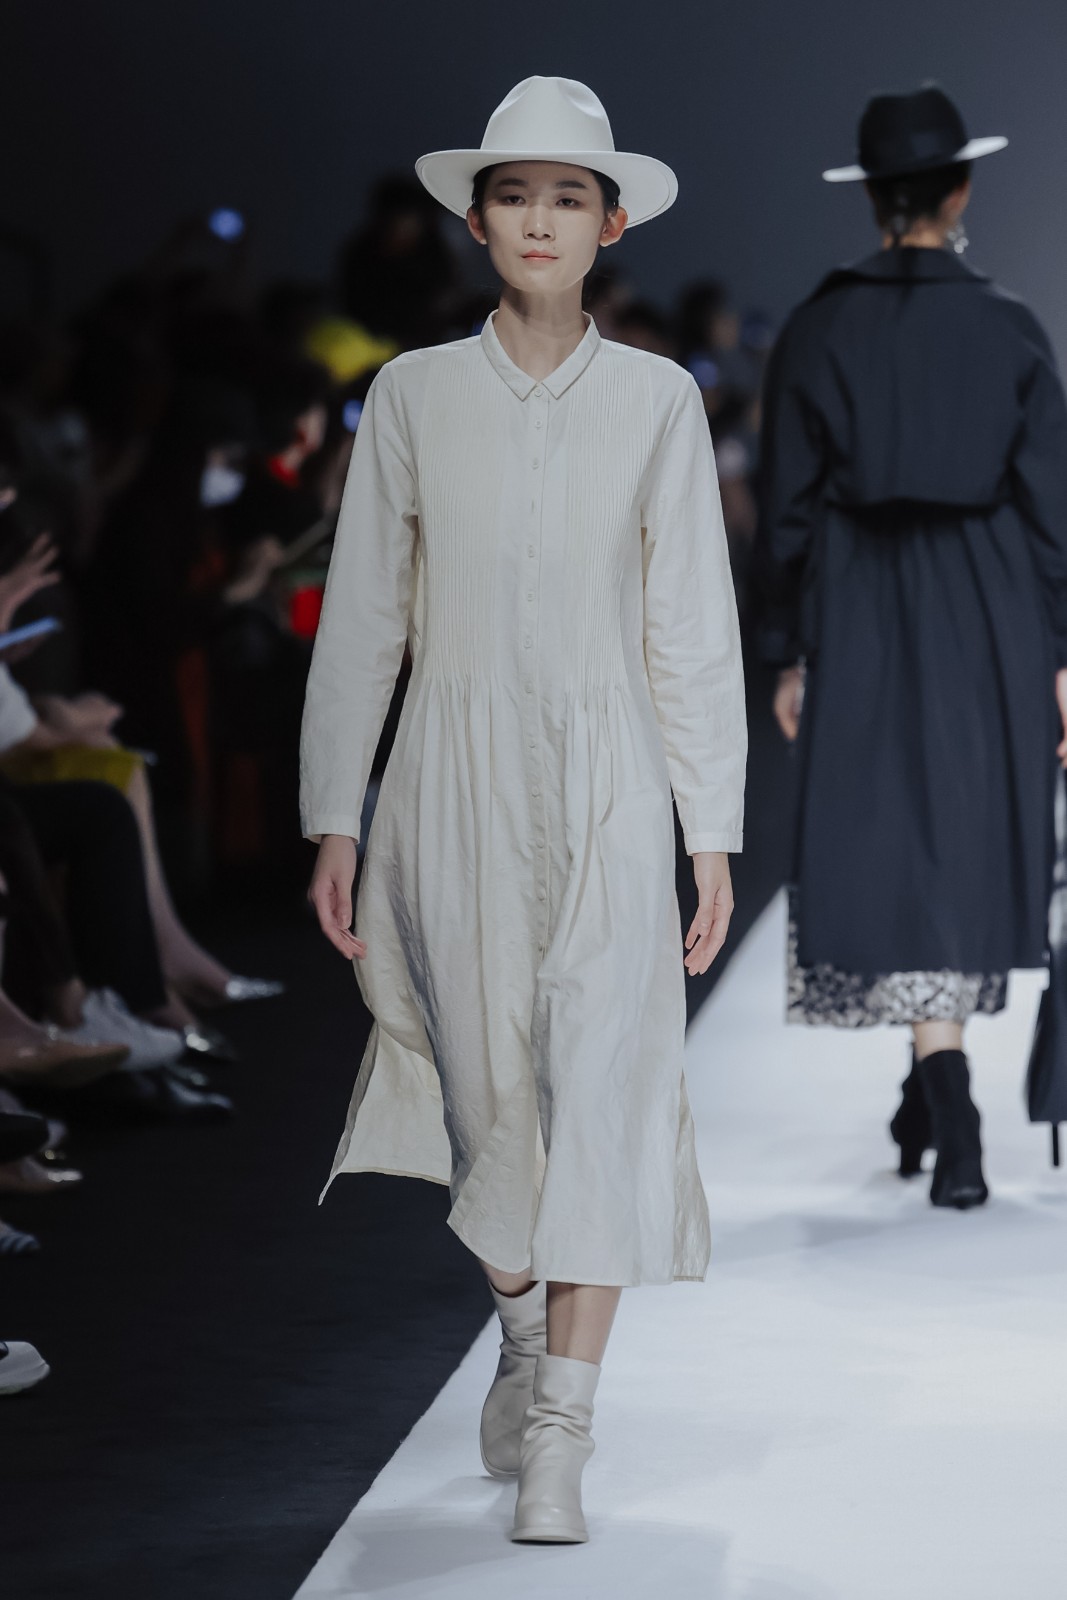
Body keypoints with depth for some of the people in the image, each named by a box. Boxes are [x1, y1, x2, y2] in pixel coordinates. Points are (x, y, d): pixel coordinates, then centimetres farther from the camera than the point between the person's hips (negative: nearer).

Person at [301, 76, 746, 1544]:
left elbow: (692, 626, 2)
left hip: (604, 788, -1)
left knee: (601, 1092, -11)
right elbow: (361, 615, 5)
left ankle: (558, 1446, -9)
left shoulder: (657, 401, 1)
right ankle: (523, 1329, 38)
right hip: (455, 780, 1)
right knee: (482, 1091, 10)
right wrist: (333, 822, 1)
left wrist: (713, 838, 0)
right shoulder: (414, 395, 3)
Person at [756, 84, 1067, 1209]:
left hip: (858, 620, -1)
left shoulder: (816, 333, -3)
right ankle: (934, 1100, 24)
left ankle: (951, 1126, -10)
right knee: (970, 845, 14)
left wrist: (788, 654, 6)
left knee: (892, 852, 0)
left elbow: (787, 506, -1)